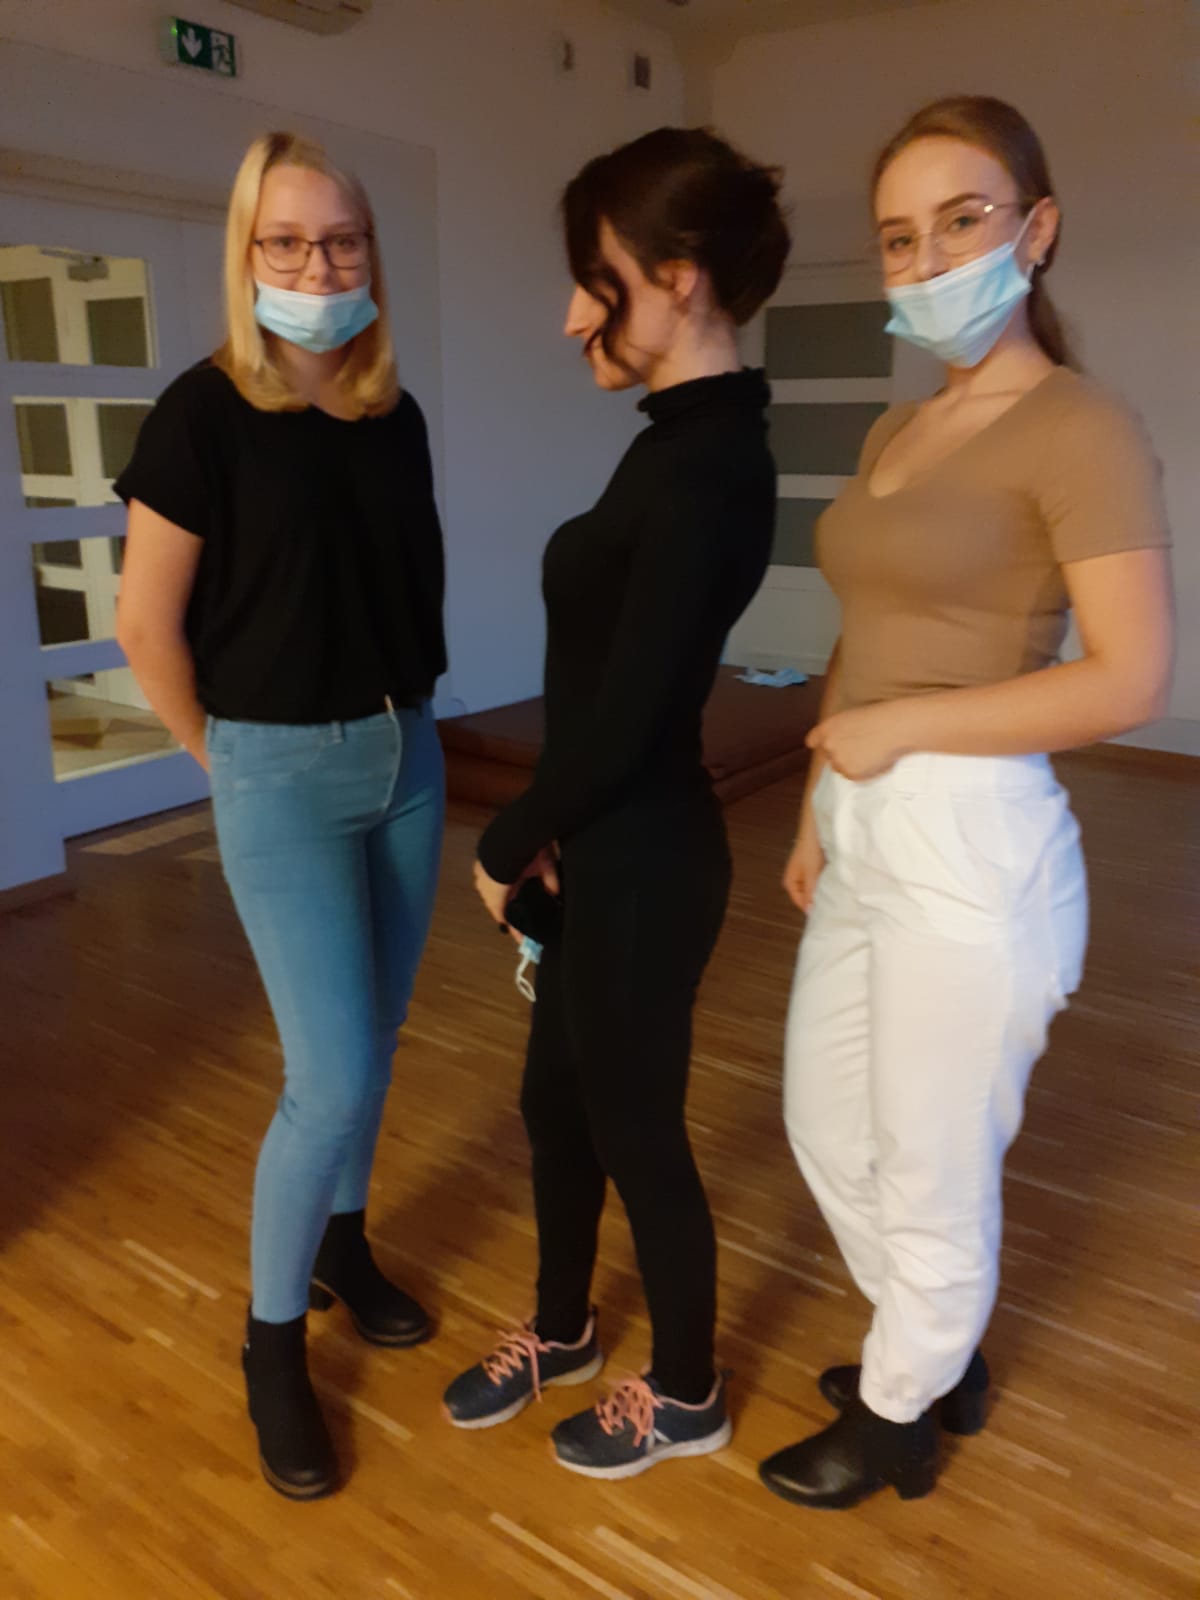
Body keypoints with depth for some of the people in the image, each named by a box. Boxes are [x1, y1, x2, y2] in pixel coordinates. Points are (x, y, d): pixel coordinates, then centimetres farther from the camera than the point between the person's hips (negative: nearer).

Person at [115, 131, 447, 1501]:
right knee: (332, 1075, -6)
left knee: (370, 1041, 15)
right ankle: (271, 1341, 18)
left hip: (405, 754, 6)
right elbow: (146, 624, -8)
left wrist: (399, 712, 9)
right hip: (281, 772, -5)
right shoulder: (204, 414, -11)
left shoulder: (394, 415, 5)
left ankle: (341, 1246, 39)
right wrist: (227, 757, 0)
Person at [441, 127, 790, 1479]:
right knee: (557, 1099, 23)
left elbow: (624, 712, -24)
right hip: (606, 847, 9)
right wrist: (550, 835, 8)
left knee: (635, 1128, 11)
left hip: (644, 862, -9)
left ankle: (685, 1396, 38)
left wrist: (506, 846, -9)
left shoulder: (707, 466, -23)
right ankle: (561, 1331, 48)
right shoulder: (689, 440, 7)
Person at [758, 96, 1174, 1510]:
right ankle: (941, 1360, 46)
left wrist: (896, 731, -15)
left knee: (931, 1176, 11)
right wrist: (815, 815, 12)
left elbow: (1132, 680, -19)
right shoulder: (896, 433, 13)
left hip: (971, 854, -8)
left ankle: (895, 1424, 38)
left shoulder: (1080, 429, -10)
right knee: (826, 1135, 21)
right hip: (868, 846, 9)